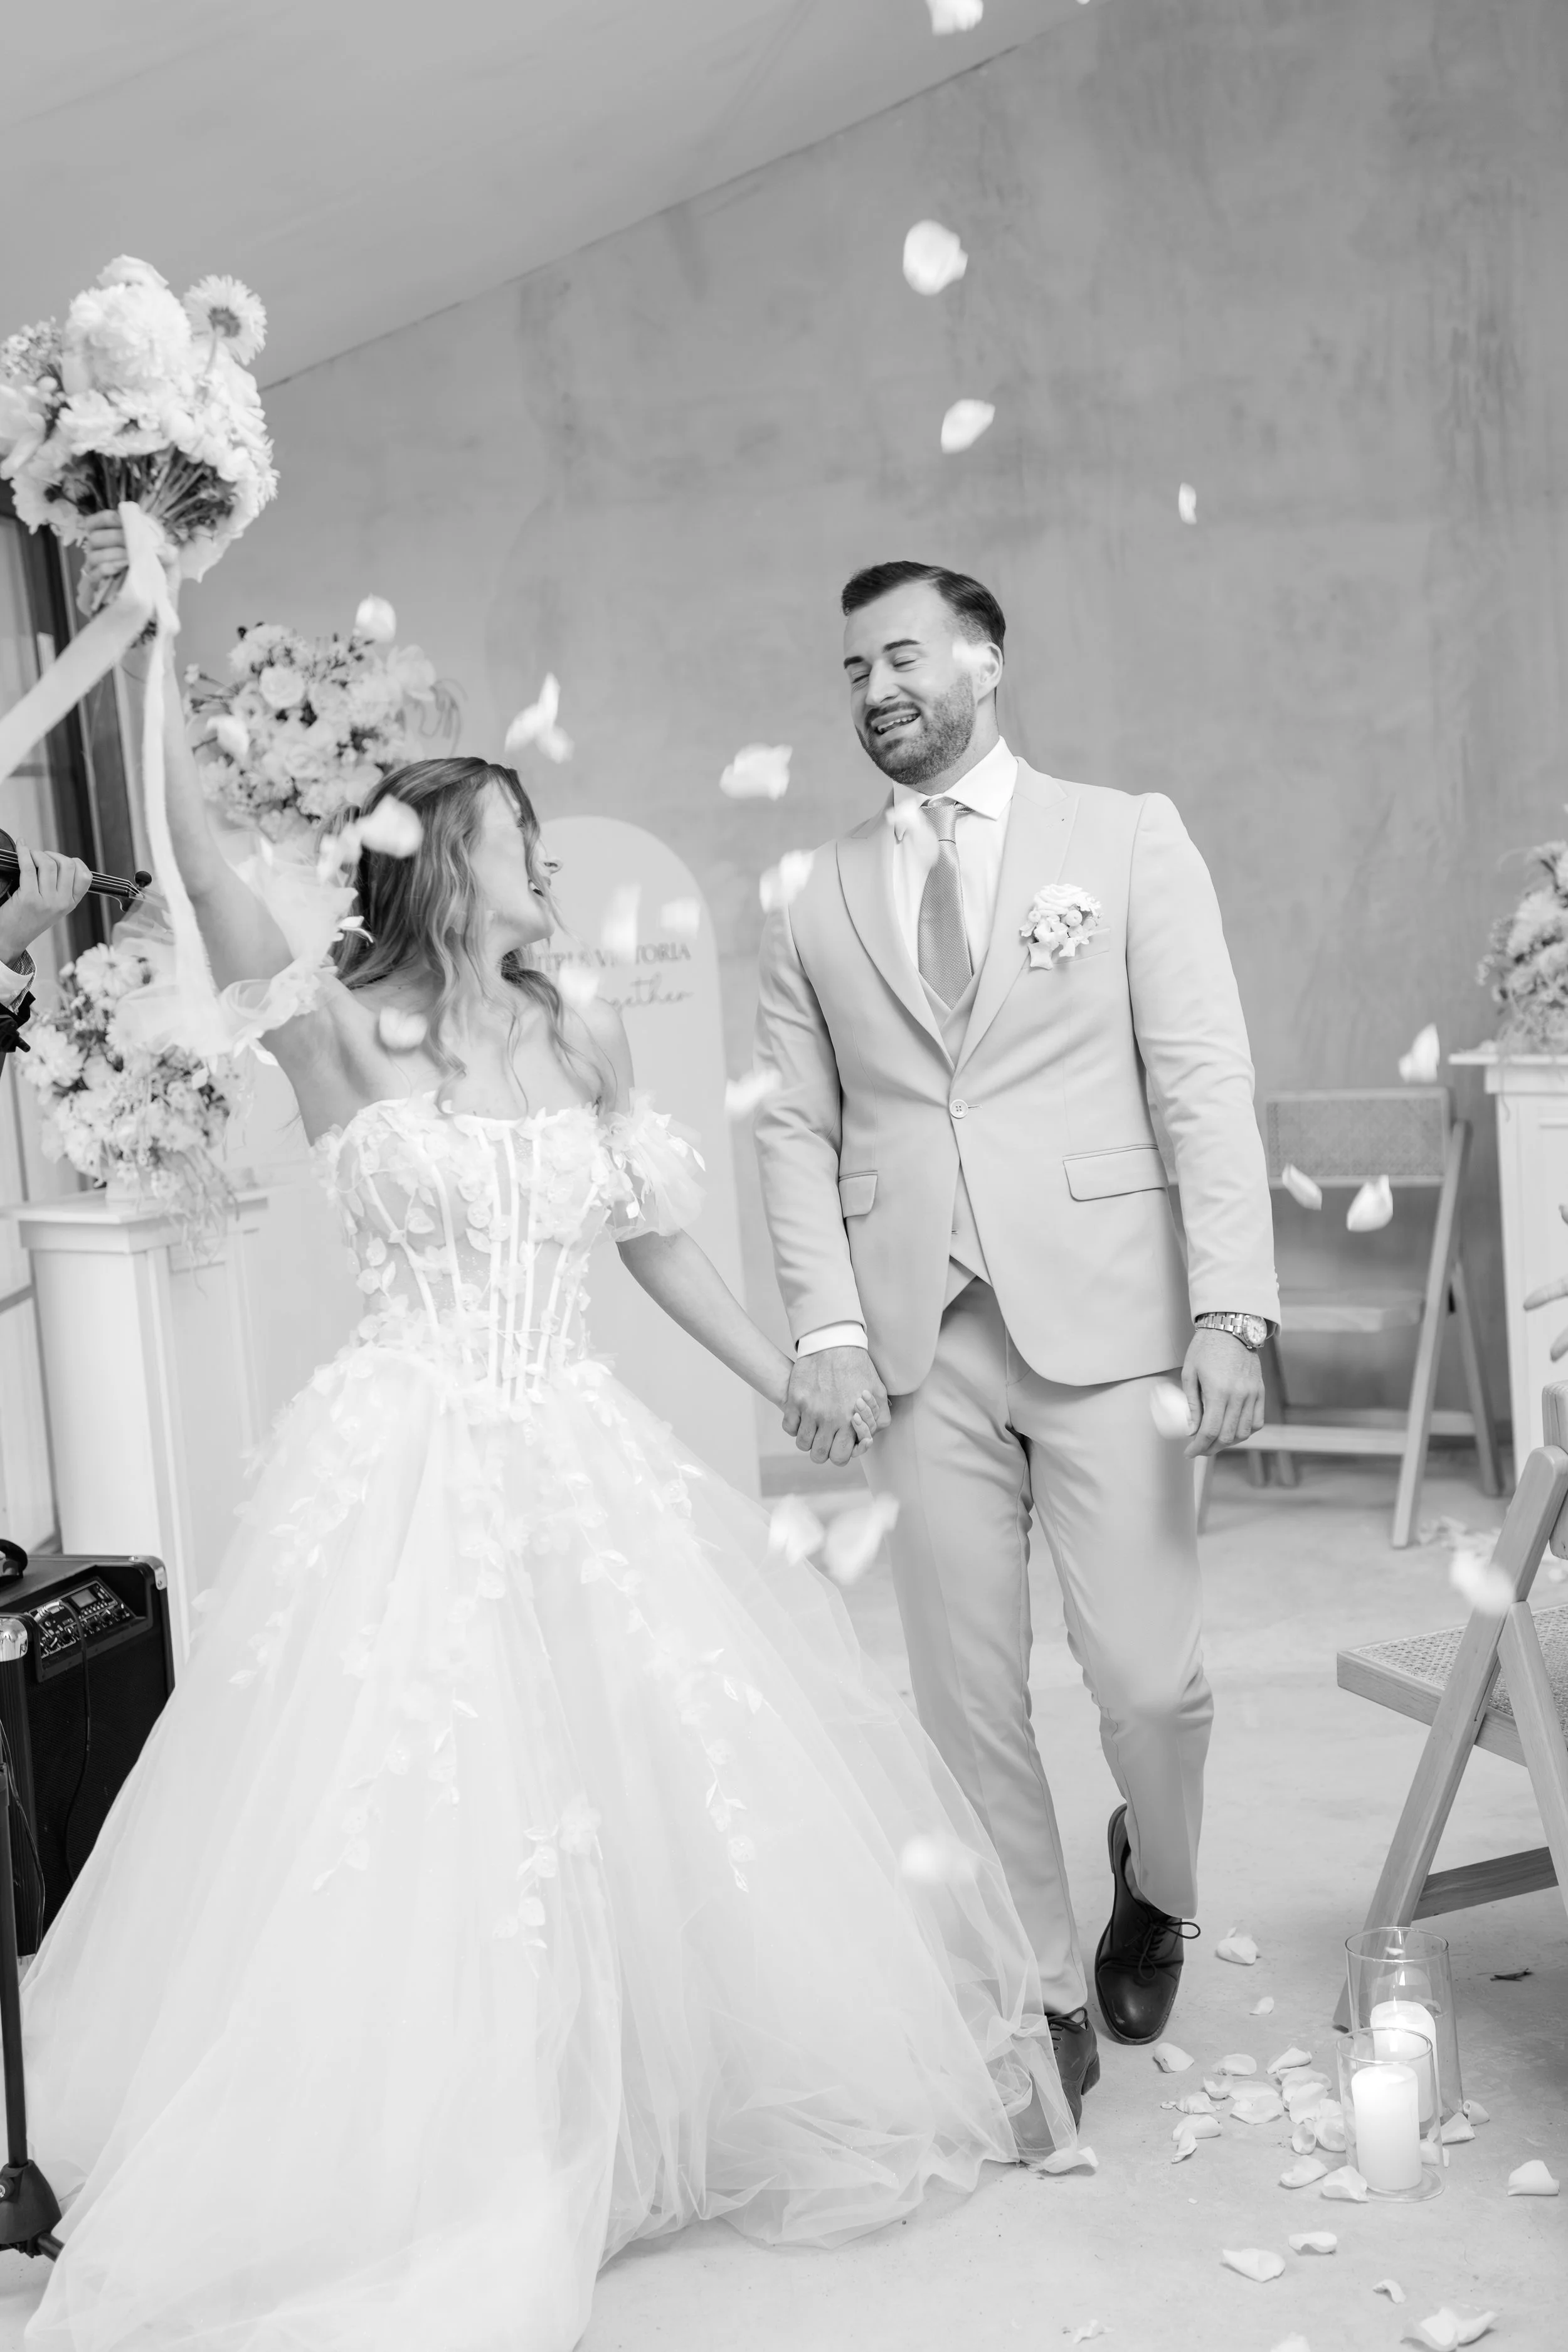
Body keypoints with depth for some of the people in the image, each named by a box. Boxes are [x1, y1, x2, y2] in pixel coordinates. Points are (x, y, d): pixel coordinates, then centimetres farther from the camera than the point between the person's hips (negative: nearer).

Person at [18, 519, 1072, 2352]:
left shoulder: (584, 1040, 7)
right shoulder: (350, 1040, -9)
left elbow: (656, 1240, 15)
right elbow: (210, 867, -23)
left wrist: (793, 1388, 19)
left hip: (583, 1462, 5)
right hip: (415, 1476, -5)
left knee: (674, 1790, 12)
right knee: (414, 1823, 0)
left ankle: (665, 2107, 35)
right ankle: (412, 2160, 20)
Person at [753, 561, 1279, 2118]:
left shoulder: (1124, 839, 6)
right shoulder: (814, 901, 12)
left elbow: (1204, 1084, -1)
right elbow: (795, 1131, 8)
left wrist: (1230, 1308, -10)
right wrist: (825, 1326, -6)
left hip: (1101, 1318, -2)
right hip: (918, 1344, 2)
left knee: (1148, 1678, -1)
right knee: (967, 1697, 5)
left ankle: (1152, 1884, 32)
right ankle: (1042, 1990, 23)